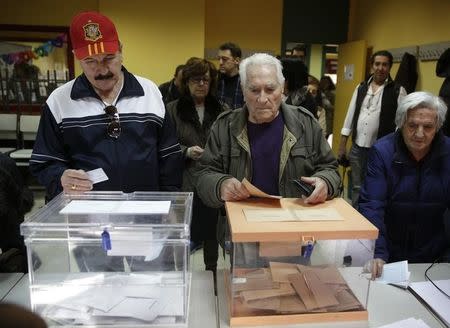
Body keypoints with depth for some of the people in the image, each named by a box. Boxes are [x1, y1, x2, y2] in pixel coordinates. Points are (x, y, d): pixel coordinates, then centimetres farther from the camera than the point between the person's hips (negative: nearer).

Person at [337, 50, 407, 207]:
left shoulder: (398, 91, -3)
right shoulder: (361, 88, 9)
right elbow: (350, 116, 10)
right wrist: (342, 145, 7)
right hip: (357, 148, 4)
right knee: (357, 188, 14)